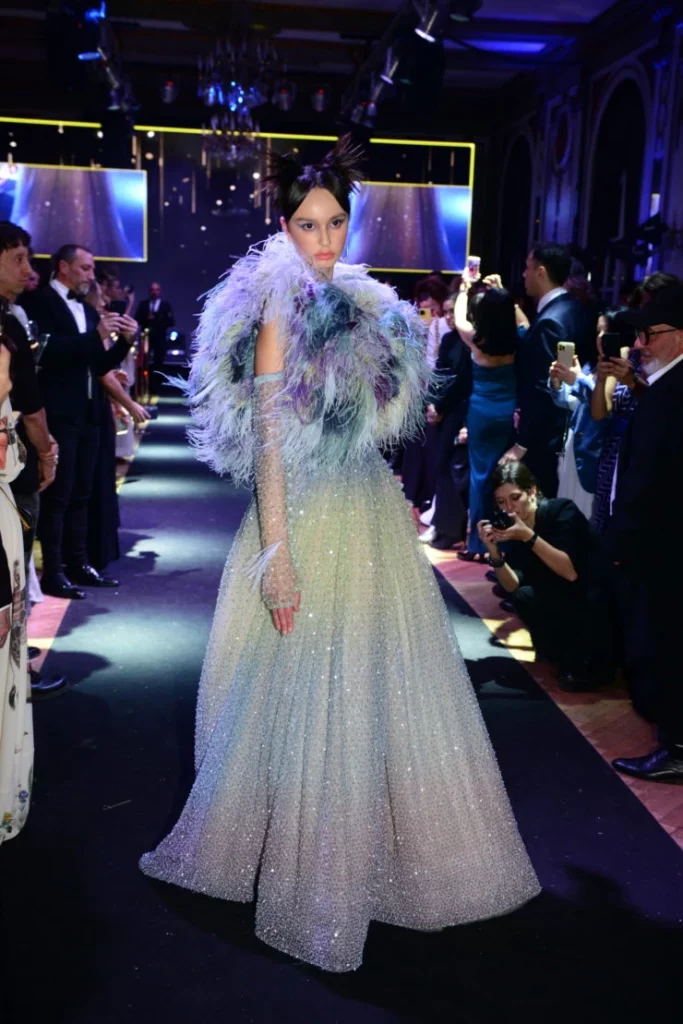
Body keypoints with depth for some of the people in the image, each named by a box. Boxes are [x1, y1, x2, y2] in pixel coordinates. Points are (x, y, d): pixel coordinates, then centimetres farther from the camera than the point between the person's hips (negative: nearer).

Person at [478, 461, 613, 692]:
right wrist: (494, 551, -25)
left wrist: (528, 536, -34)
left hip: (595, 604, -6)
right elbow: (513, 587, -10)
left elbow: (571, 572, -29)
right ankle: (561, 650, 5)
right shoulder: (511, 526, -4)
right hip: (557, 600, 6)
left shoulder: (561, 510, -19)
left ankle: (590, 663, -8)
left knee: (528, 597, -25)